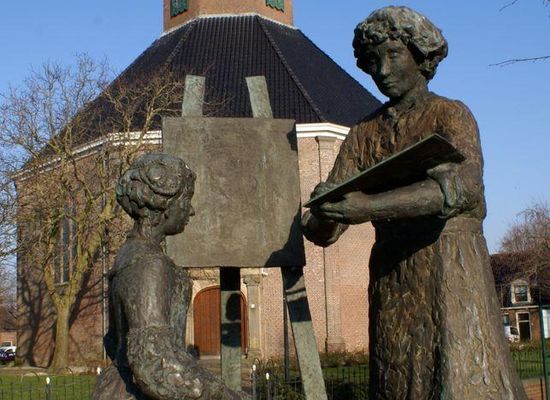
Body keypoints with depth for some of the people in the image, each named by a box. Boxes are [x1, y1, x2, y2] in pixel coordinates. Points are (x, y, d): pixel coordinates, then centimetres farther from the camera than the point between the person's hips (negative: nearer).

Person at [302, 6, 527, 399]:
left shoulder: (451, 115, 2)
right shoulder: (364, 134, 13)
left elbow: (464, 186, -20)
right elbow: (322, 230, 6)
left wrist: (370, 207, -30)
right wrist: (323, 216, -19)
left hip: (452, 278, -3)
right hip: (391, 284, 4)